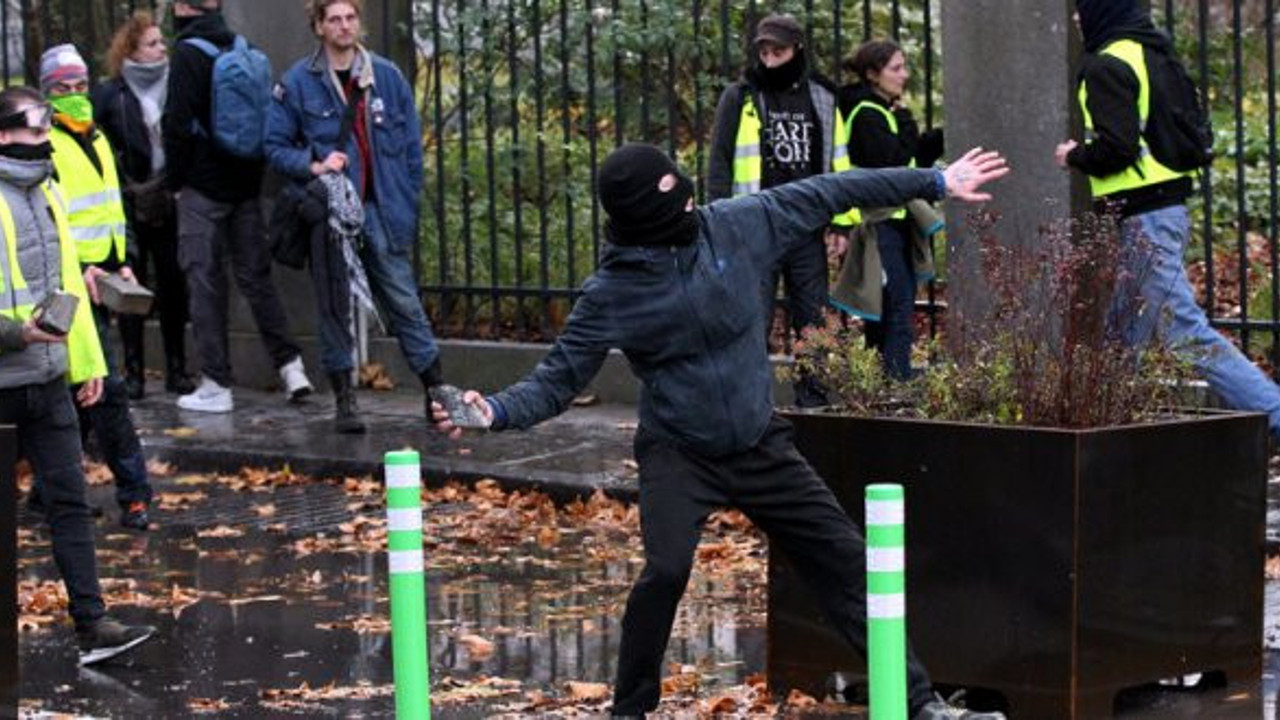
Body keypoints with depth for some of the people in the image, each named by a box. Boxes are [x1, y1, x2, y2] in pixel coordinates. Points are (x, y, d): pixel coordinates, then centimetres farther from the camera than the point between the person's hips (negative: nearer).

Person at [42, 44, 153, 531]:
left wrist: (122, 263, 12)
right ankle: (133, 495, -9)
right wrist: (79, 271, -21)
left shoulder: (97, 141, 18)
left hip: (99, 280, 9)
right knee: (107, 388, -12)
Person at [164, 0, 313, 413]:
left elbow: (178, 124, -16)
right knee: (255, 275, 12)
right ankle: (290, 366, 7)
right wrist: (253, 170, 17)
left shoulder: (188, 54, -12)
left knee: (205, 281, -1)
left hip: (203, 187, -6)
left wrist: (177, 181, -4)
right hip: (245, 184, 6)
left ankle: (216, 385, 0)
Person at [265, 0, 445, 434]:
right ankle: (344, 401, 12)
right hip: (328, 214, -1)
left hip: (382, 210, 1)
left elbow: (411, 146, 9)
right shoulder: (298, 83, -1)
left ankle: (438, 391, 7)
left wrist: (408, 203, 3)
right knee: (335, 308, 4)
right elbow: (275, 146, 3)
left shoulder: (387, 76, 5)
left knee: (404, 301, 2)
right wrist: (314, 166, -14)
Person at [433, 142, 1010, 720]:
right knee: (667, 568, -26)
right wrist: (496, 411, -30)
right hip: (679, 454, -4)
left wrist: (935, 182, 7)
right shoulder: (611, 293, -14)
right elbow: (558, 379, -10)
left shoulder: (734, 226, -8)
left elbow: (824, 195, 1)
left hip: (761, 445, 4)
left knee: (844, 559, 4)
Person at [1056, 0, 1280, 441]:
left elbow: (1117, 147, -22)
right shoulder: (1154, 54, 16)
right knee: (1122, 334, 15)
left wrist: (1074, 157, -3)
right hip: (1171, 203, 10)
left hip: (1142, 218, -10)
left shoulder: (1106, 65, -13)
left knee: (1186, 332, -12)